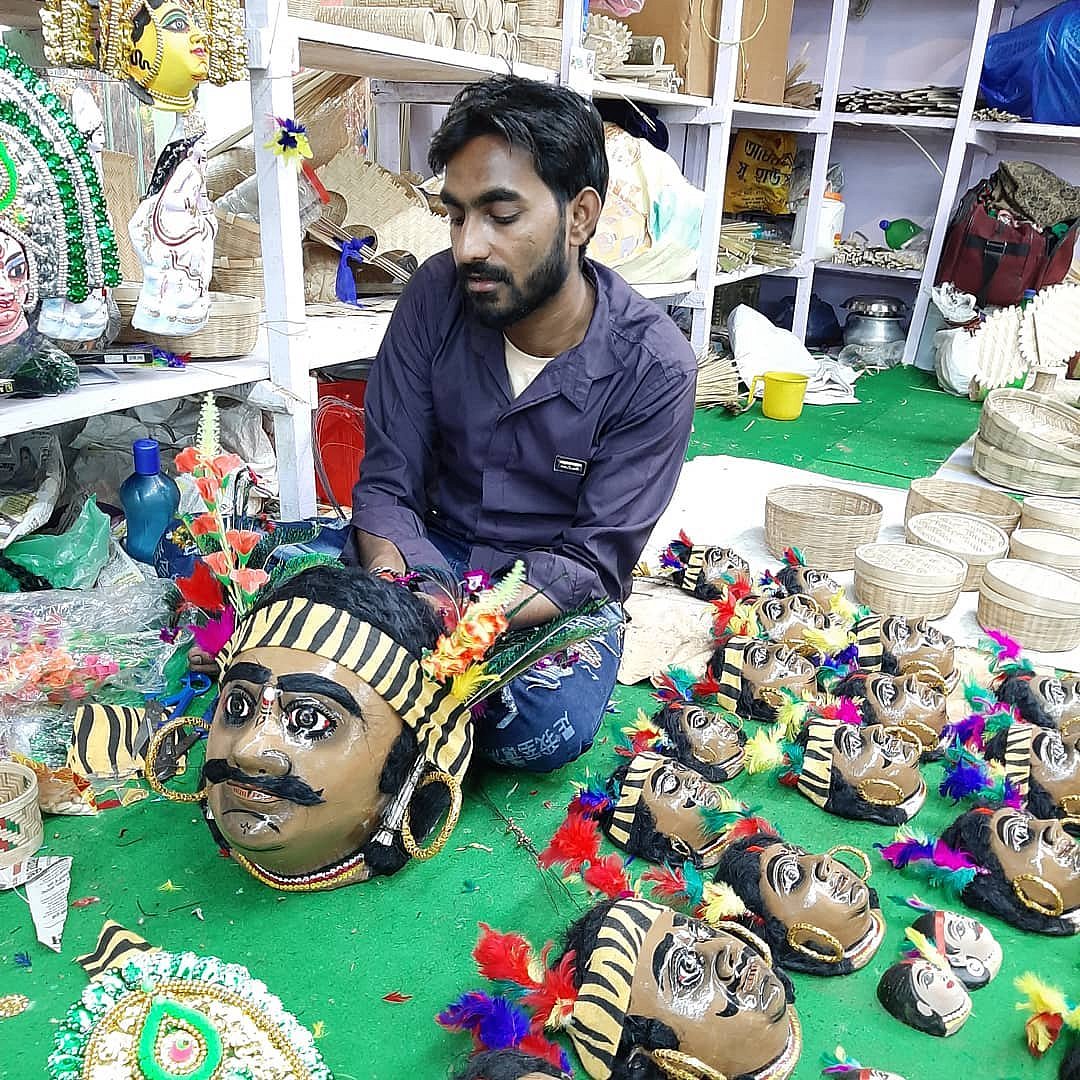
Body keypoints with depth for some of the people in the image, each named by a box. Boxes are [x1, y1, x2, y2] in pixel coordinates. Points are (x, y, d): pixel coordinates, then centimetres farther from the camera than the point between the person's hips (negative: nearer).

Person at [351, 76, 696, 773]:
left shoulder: (654, 367, -19)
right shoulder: (437, 295, -11)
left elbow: (593, 561, -19)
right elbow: (387, 483, -8)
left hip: (560, 585, -1)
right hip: (433, 551, 2)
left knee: (547, 727, -31)